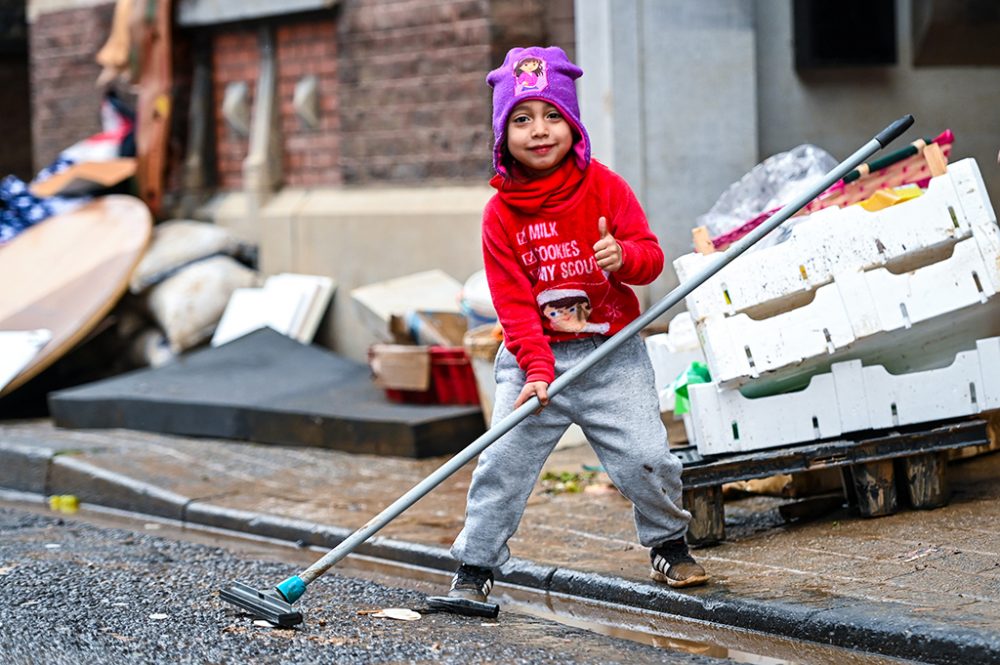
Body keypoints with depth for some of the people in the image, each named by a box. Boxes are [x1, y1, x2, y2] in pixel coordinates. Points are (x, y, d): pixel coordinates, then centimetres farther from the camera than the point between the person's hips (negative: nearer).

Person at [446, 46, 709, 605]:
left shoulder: (604, 186, -3)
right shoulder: (501, 213, -4)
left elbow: (651, 255, -4)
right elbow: (513, 302, -6)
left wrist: (624, 256, -28)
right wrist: (536, 368, -17)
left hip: (612, 353, 0)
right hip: (533, 356, 0)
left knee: (645, 457, -5)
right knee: (503, 463, -6)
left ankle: (669, 543, 21)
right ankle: (475, 568, 8)